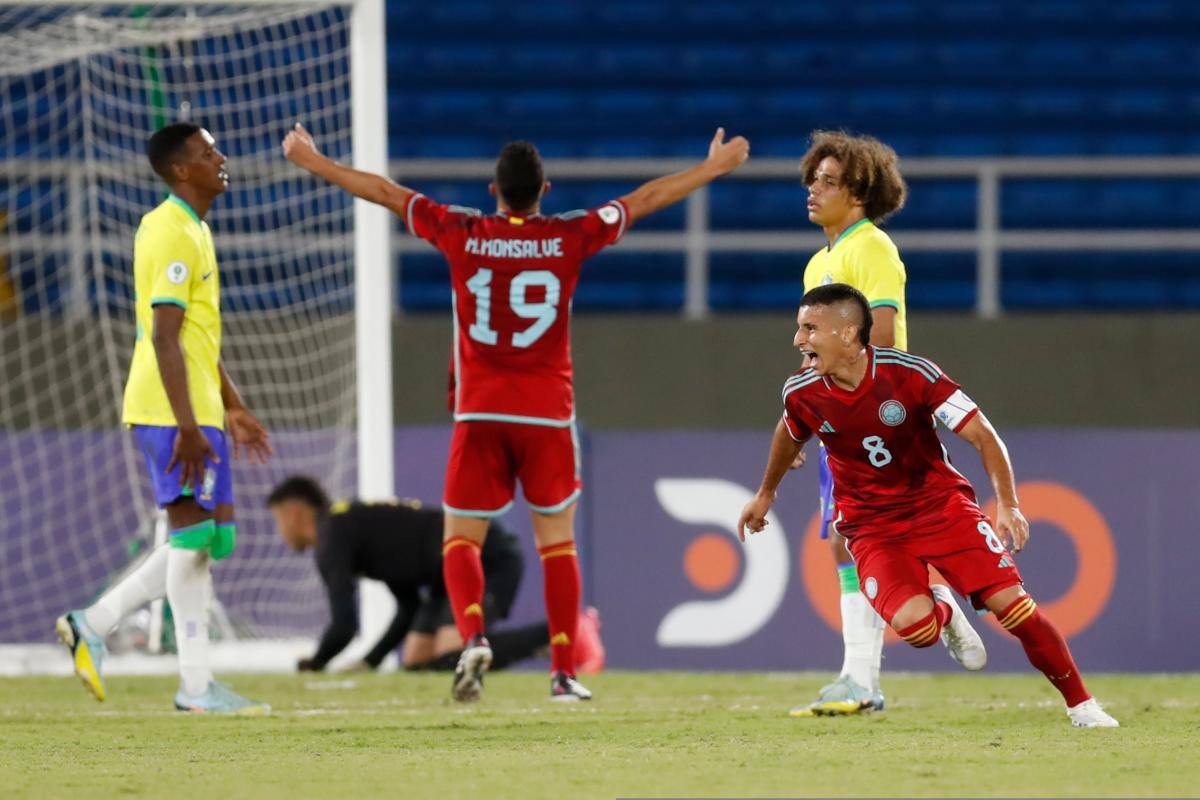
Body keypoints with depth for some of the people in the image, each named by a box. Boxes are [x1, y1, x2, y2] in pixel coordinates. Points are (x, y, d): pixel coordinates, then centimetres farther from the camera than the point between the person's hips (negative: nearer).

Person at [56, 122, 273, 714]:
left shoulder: (190, 230, 19)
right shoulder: (173, 234, -14)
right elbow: (165, 338, -20)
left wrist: (233, 409, 26)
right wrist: (188, 426, -24)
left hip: (195, 411, 10)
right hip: (173, 412, -10)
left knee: (198, 541, 11)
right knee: (196, 536, -7)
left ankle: (93, 625, 13)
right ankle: (196, 686, -3)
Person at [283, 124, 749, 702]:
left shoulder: (463, 235, -3)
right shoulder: (569, 237, -3)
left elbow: (384, 192, 8)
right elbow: (646, 199, 9)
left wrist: (312, 161, 19)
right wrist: (714, 167, 23)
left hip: (479, 414, 0)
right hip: (548, 414, 0)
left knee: (461, 539, 6)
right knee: (557, 541, 9)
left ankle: (472, 635, -20)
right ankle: (563, 670, 4)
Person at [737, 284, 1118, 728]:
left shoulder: (909, 374, -19)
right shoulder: (801, 394, -10)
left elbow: (981, 434, -15)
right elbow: (790, 436, 16)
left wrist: (1007, 504, -27)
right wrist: (766, 494, 32)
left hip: (941, 503, -1)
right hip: (871, 527, 1)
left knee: (1011, 602, -14)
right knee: (913, 624, -26)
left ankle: (1080, 704, 3)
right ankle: (943, 611, 13)